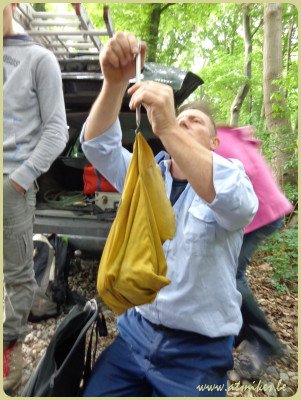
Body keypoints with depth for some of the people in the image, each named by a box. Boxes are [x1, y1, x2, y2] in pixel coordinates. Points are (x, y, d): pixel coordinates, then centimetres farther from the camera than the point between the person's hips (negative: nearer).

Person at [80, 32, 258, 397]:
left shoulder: (232, 180, -8)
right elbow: (97, 145, -11)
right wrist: (115, 82, -29)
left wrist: (168, 128, -41)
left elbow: (235, 204, -32)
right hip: (135, 332, 3)